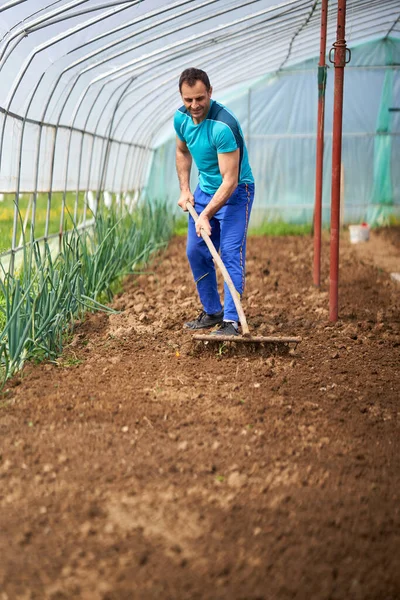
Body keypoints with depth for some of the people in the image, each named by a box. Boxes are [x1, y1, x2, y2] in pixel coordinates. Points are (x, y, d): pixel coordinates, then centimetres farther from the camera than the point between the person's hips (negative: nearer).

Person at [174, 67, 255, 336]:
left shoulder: (224, 125, -30)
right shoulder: (181, 118, -7)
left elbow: (230, 180, -31)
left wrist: (206, 216, -33)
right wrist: (185, 190, 5)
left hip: (234, 192, -7)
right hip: (204, 189, 8)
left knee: (231, 252, -16)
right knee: (196, 252, 8)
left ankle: (231, 320, -16)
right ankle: (212, 312, 22)